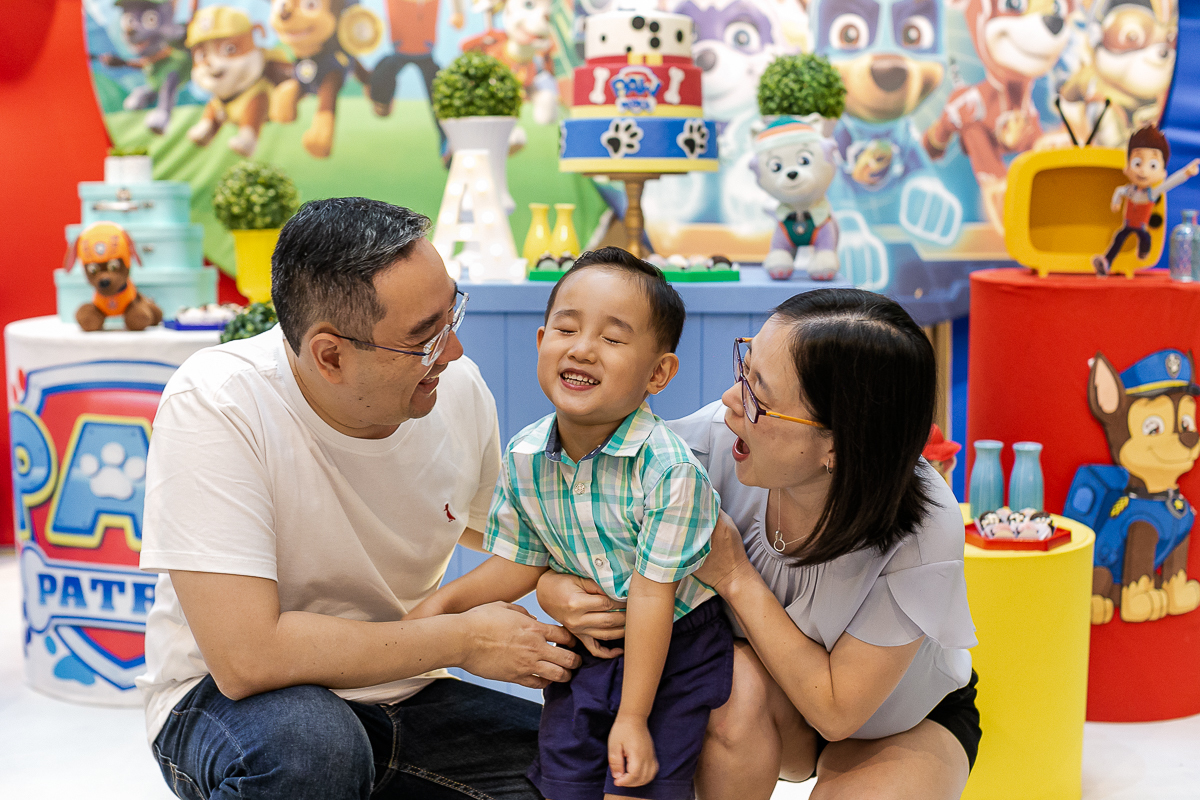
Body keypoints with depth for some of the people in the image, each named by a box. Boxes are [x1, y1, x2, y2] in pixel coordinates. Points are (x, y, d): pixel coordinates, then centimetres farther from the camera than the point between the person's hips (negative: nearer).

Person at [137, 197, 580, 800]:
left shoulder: (458, 389, -9)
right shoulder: (212, 407, -25)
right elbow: (246, 657, -31)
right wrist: (464, 639, -22)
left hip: (403, 695, 5)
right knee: (306, 743, -38)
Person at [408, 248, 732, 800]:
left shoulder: (670, 470, -25)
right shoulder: (523, 459, -9)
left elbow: (651, 594, -22)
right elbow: (520, 562, 5)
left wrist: (633, 716, -18)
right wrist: (444, 602, -7)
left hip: (672, 650, -4)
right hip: (583, 647, 5)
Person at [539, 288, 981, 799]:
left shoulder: (923, 532, -33)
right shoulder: (720, 436, -26)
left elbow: (836, 711, -27)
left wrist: (735, 576, -31)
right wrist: (552, 584, -32)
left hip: (910, 725, -2)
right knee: (739, 680, -32)